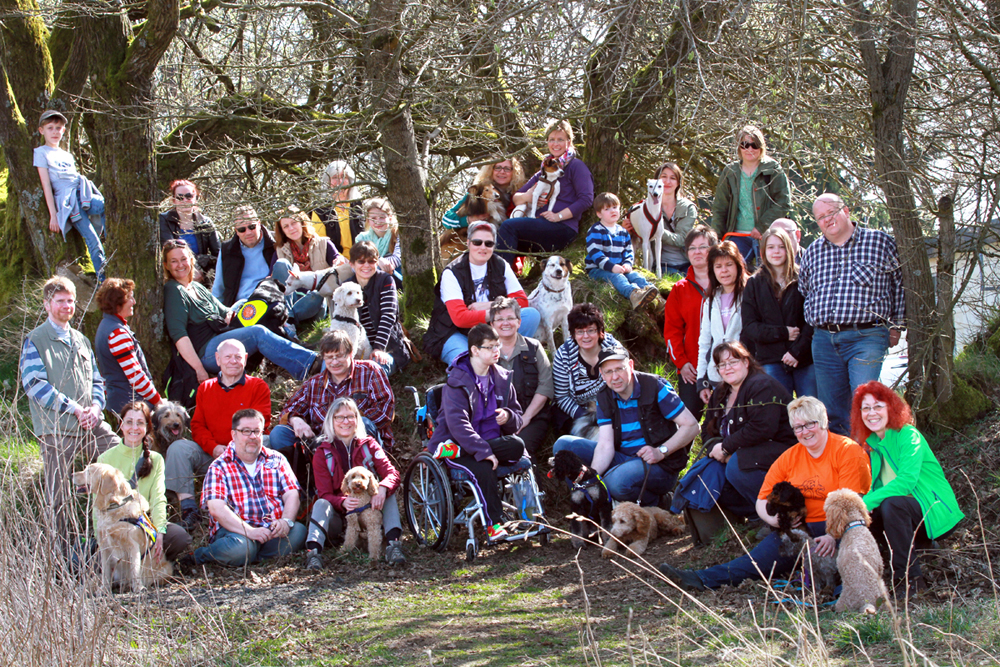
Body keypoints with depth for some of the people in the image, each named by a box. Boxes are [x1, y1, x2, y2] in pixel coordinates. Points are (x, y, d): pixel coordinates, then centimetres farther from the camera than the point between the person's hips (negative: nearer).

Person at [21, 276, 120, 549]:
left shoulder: (81, 340, 20)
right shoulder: (35, 341, 1)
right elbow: (34, 384, -10)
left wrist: (95, 406, 1)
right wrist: (74, 409, -13)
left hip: (91, 424, 5)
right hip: (56, 428, -5)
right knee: (58, 496, -3)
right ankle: (62, 553, 7)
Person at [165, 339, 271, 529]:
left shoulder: (258, 387, 8)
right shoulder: (205, 388, 19)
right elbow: (197, 425, 12)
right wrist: (214, 448, -10)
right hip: (211, 455, 4)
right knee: (178, 447, -22)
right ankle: (188, 509, -30)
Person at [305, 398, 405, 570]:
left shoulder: (368, 444, 3)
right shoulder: (322, 453, 0)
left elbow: (392, 474, -11)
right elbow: (325, 494, -9)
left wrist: (382, 489, -37)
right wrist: (343, 502, -34)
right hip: (339, 515, -1)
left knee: (389, 494, -24)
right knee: (321, 504, -30)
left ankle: (393, 543, -40)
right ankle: (313, 551, -50)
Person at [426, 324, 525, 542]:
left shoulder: (502, 379, 9)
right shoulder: (457, 381, -10)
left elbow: (516, 420, 14)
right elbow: (457, 423, -22)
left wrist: (508, 417, -12)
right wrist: (483, 451, -30)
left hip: (491, 441, 6)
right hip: (458, 441, -6)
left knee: (517, 446, -26)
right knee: (483, 468, -34)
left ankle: (453, 450, -23)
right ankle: (494, 524, -22)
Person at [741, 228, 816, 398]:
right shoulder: (754, 283, 11)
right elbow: (749, 326, 5)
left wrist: (797, 351, -11)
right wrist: (782, 333, -7)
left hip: (804, 360, -1)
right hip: (771, 362, 1)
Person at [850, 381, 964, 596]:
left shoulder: (908, 436, -13)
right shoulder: (871, 443, 8)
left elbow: (906, 481, -26)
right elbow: (876, 488, 6)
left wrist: (866, 501, -31)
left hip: (936, 513, -6)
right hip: (905, 512, 6)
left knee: (892, 504, -33)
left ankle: (911, 579, -25)